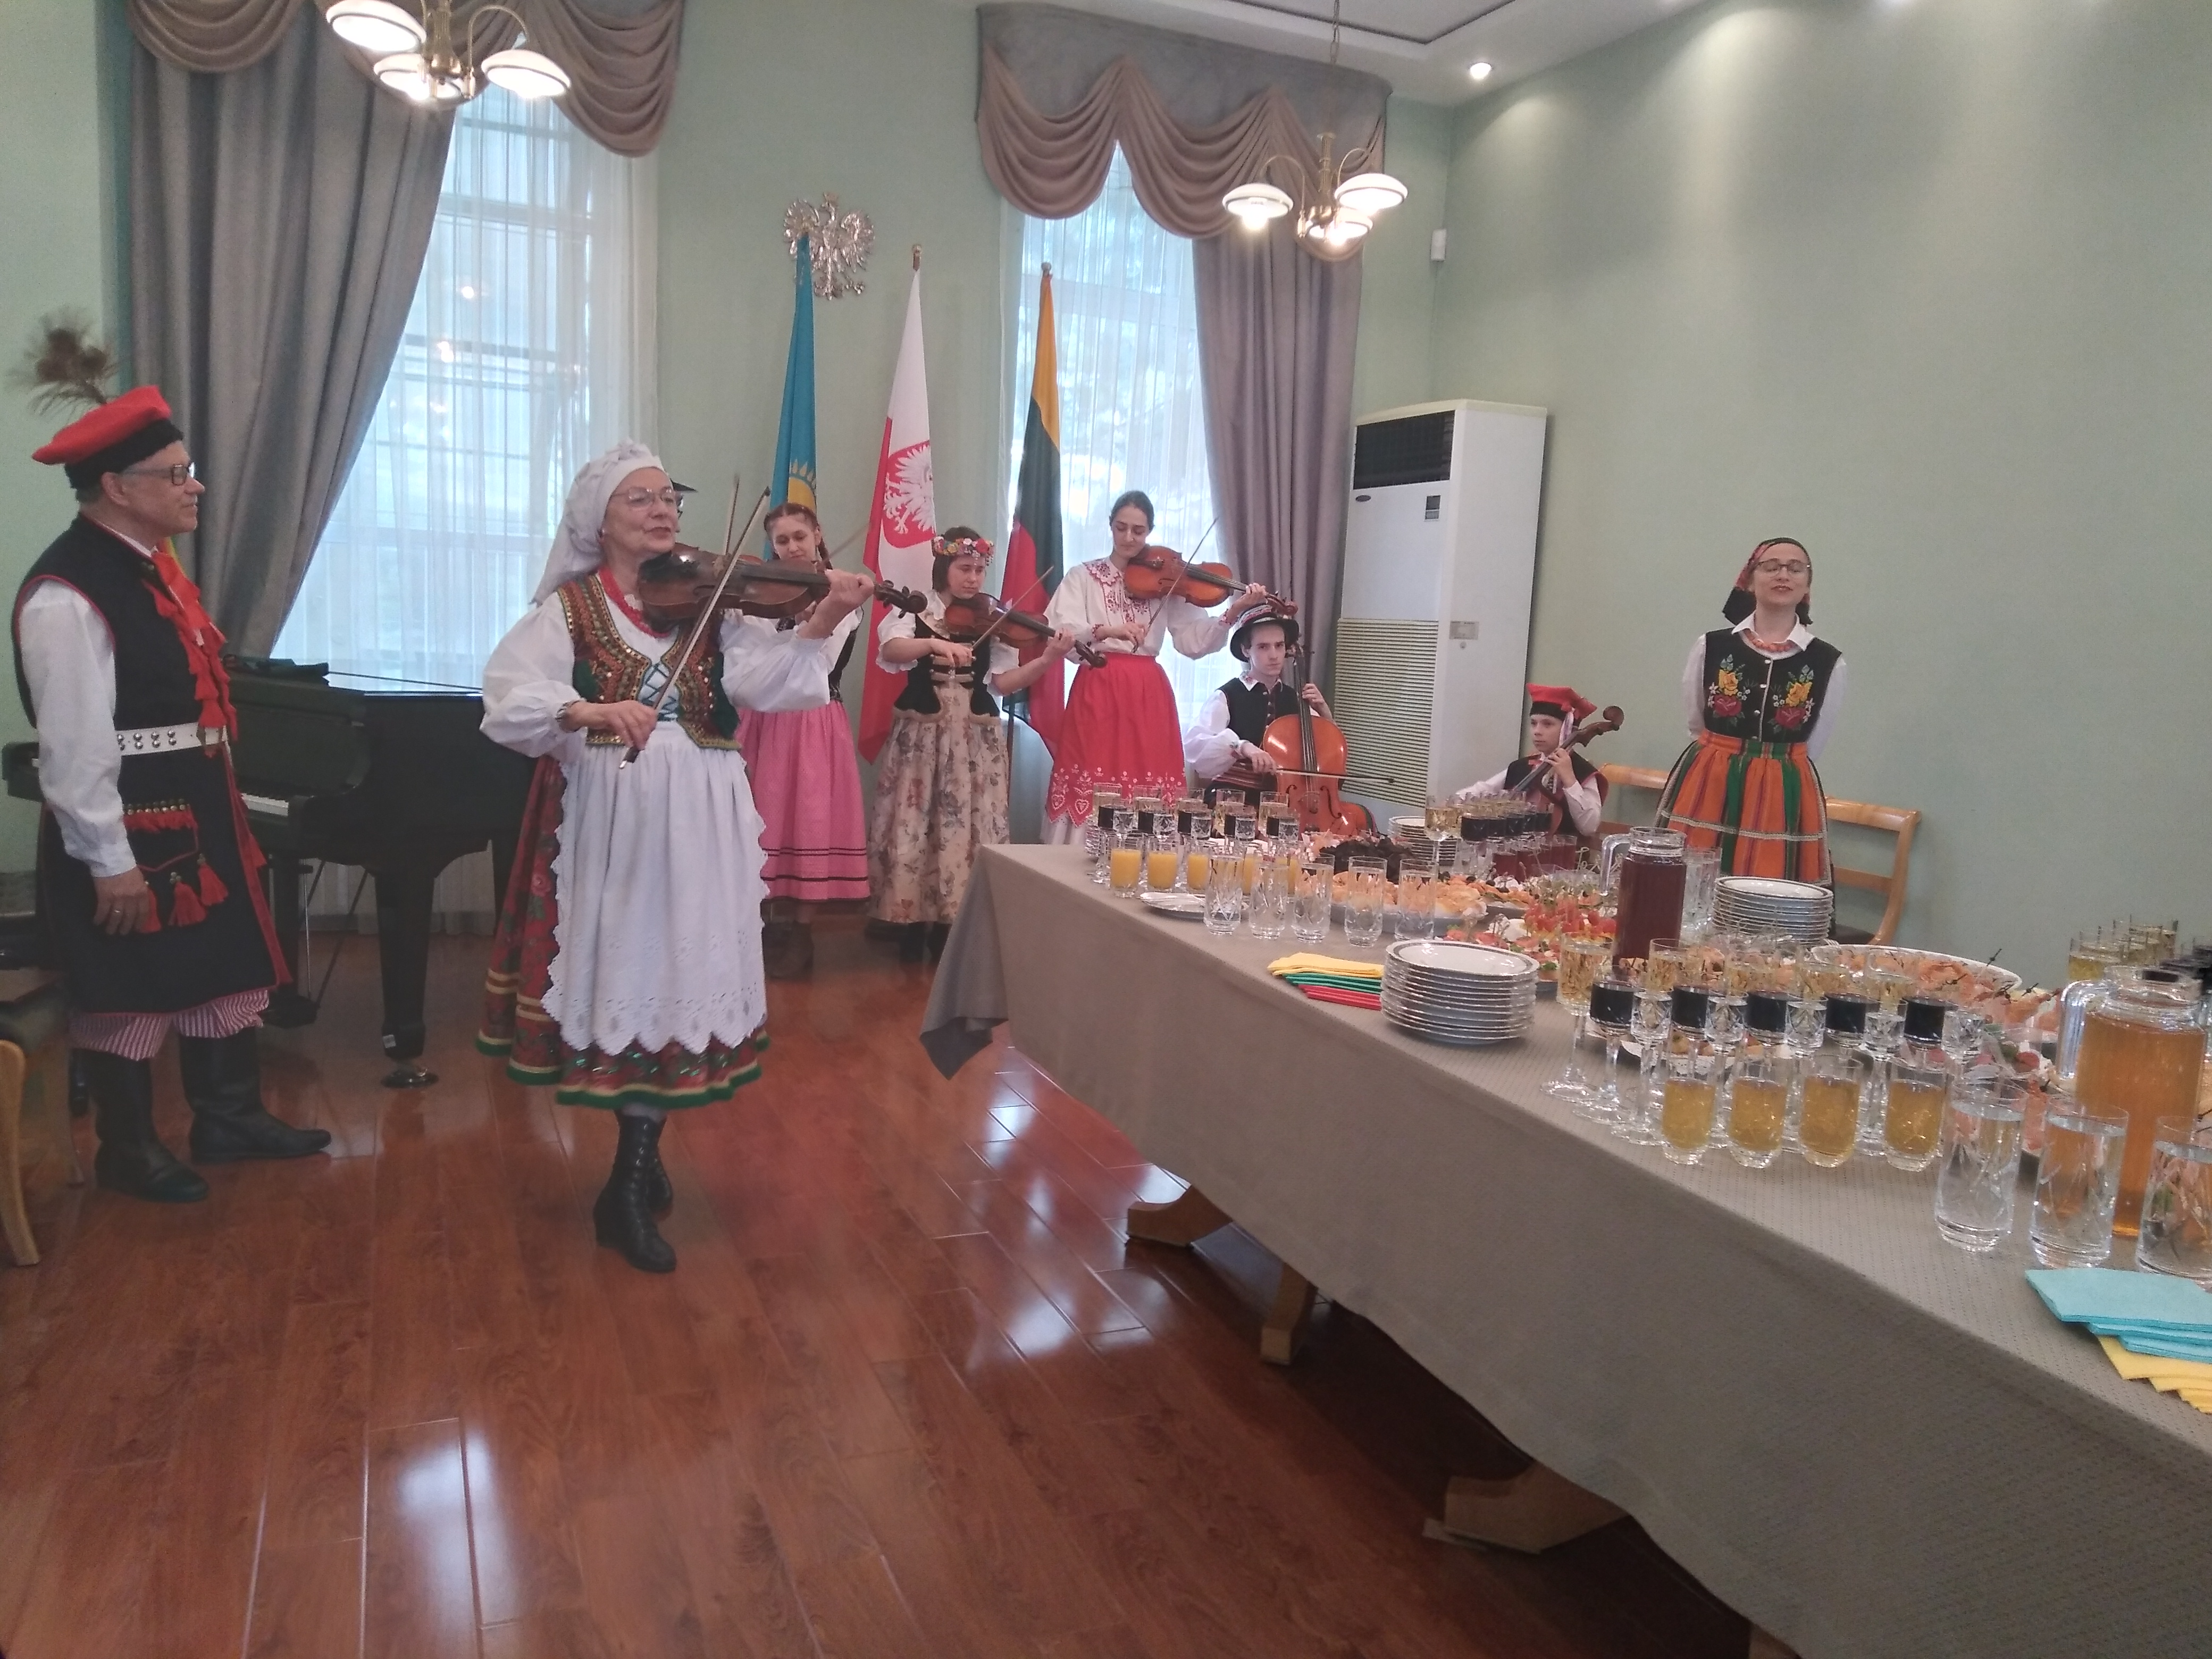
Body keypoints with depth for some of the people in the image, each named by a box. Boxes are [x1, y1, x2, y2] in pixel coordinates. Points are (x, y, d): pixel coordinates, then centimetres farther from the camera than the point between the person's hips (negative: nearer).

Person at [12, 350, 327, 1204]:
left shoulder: (152, 563, 9)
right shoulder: (66, 596, -21)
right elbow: (75, 745, -21)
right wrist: (109, 861, -18)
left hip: (196, 810, 9)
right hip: (129, 825, -9)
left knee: (226, 966, 18)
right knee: (128, 990, 7)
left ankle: (231, 1118, 34)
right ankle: (128, 1152, 25)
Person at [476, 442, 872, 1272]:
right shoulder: (570, 609, 2)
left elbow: (765, 678, -9)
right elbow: (507, 700, -12)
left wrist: (822, 622, -25)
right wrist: (590, 711, -29)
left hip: (697, 822, 2)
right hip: (609, 818, -2)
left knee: (676, 974, 4)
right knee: (625, 972, 1)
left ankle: (630, 1189, 19)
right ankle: (639, 1163, 21)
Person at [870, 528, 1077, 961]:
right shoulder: (915, 611, 1)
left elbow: (1004, 682, -4)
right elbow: (891, 650, -20)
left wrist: (1047, 659, -19)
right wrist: (935, 643, -36)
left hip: (975, 739, 2)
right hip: (920, 735, -1)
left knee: (967, 827, 1)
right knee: (914, 823, 0)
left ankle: (952, 920, 12)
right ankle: (914, 920, 12)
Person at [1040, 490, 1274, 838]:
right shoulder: (1084, 577, 8)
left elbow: (1193, 642, 2)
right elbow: (1060, 631, -7)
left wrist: (1233, 613, -12)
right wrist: (1106, 630, -24)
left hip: (1149, 696, 2)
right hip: (1098, 692, -2)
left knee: (1150, 777, -4)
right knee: (1091, 781, -7)